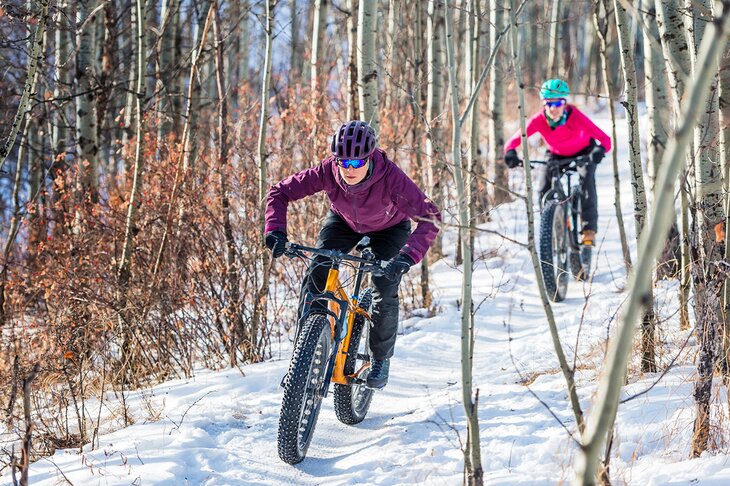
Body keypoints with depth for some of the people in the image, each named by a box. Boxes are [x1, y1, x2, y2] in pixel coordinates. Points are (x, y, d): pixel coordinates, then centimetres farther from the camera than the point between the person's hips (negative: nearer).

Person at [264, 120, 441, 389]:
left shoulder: (391, 177, -41)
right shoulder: (328, 171, -34)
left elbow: (429, 218, -43)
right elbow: (279, 192, -25)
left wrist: (407, 256, -56)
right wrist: (275, 230, -41)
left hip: (389, 228, -2)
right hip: (344, 221, 2)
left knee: (385, 293, -14)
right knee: (316, 274, -17)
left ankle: (381, 359, 12)